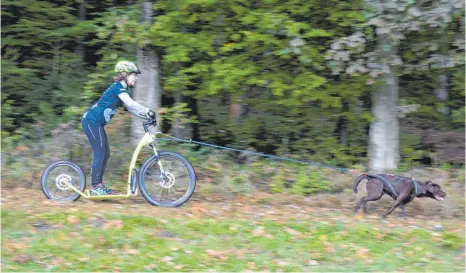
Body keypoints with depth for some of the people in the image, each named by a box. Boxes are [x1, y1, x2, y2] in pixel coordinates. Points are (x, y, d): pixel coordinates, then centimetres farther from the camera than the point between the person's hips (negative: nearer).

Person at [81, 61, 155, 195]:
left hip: (95, 122, 10)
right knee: (100, 153, -9)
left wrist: (146, 116, 2)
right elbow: (131, 104, -29)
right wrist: (148, 111, -31)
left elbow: (131, 108, 13)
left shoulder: (123, 89, 14)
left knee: (105, 153, 10)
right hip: (92, 121, -10)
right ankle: (95, 187, -6)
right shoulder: (119, 87, -16)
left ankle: (99, 184, 16)